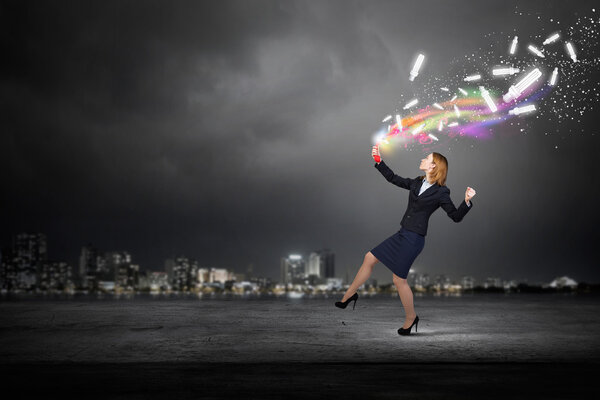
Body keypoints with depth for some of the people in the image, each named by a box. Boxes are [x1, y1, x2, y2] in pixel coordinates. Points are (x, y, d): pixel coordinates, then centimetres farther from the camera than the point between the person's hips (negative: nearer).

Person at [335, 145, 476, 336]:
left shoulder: (440, 192, -10)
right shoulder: (417, 183, 10)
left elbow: (456, 216, -8)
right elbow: (393, 178, 20)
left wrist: (467, 201, -24)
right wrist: (378, 160, 18)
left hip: (414, 239, -8)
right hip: (402, 234, 8)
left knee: (399, 279, -4)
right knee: (370, 258, 11)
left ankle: (411, 318, 15)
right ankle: (349, 295, 25)